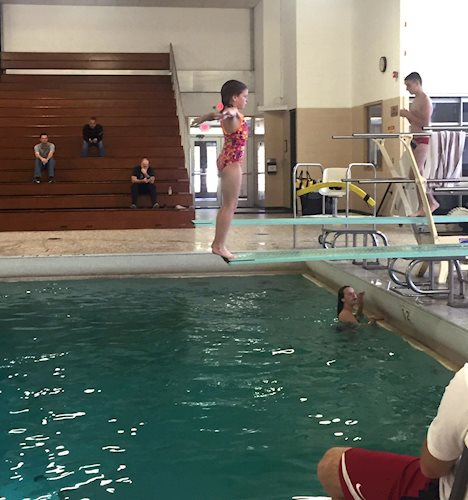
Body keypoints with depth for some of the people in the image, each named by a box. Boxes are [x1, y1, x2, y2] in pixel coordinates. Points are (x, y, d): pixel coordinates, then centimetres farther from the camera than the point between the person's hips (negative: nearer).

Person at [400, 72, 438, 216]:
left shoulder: (425, 100, -11)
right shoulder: (415, 100, 17)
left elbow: (425, 122, -20)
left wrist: (409, 115, -15)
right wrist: (407, 115, 7)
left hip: (422, 140, -10)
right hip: (415, 140, 10)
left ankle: (432, 202, -4)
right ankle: (422, 207, 11)